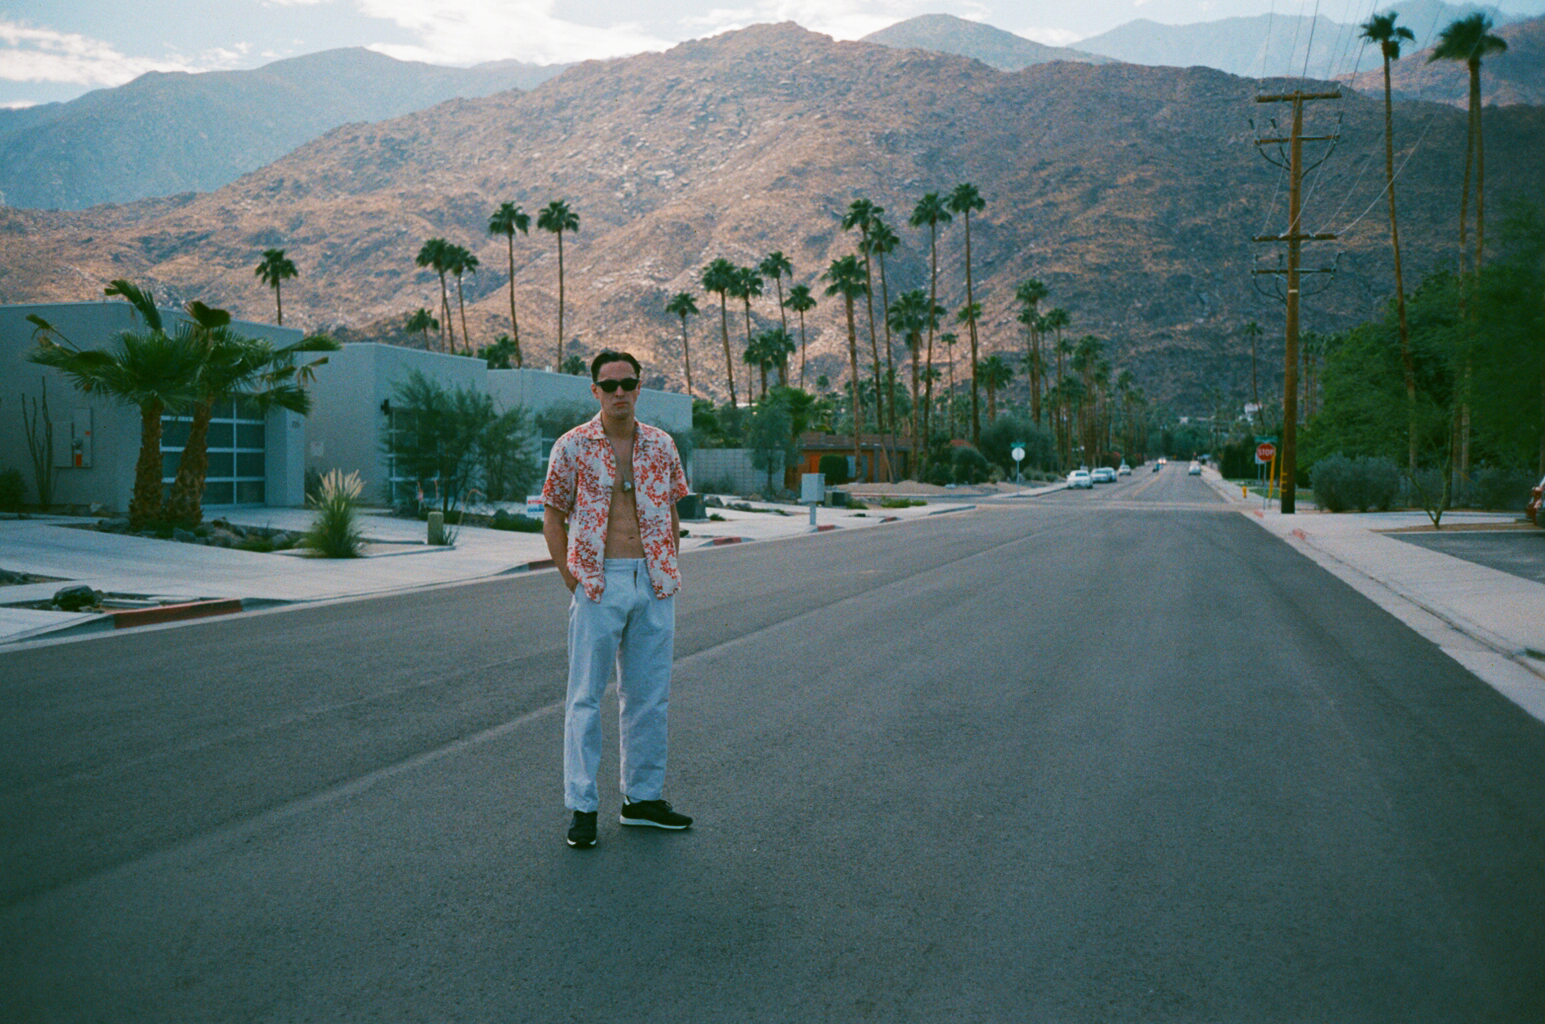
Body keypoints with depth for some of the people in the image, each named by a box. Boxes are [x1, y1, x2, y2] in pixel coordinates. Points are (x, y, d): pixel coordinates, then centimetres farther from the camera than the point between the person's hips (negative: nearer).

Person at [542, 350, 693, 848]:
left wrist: (669, 573, 7)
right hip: (598, 583, -4)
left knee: (649, 693, 10)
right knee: (585, 696, 1)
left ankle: (643, 798, 22)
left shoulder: (661, 445, 7)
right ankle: (582, 806, 9)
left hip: (654, 584, 4)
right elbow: (552, 516, 1)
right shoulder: (572, 447, -3)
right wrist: (572, 580, -5)